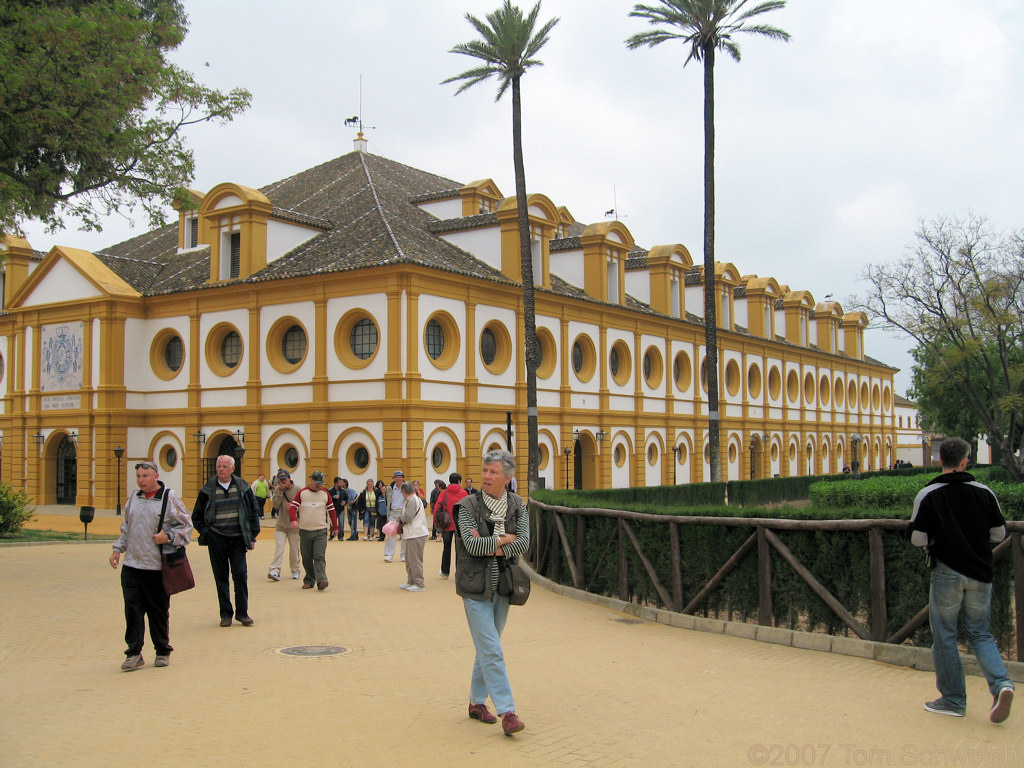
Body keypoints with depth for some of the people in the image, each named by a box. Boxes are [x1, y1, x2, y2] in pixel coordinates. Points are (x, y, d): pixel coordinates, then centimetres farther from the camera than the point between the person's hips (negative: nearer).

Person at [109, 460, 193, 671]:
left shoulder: (169, 498, -4)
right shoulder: (133, 498, 12)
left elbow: (186, 525, -1)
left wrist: (168, 537, -14)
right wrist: (118, 549, 16)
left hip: (158, 567, -4)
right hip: (131, 565, 4)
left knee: (159, 610, 5)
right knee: (132, 608, -1)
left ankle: (163, 651, 19)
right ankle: (134, 653, 7)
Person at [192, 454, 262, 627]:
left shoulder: (243, 488, 3)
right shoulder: (208, 490, 2)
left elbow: (253, 512, 10)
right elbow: (197, 517, 12)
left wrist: (252, 535, 5)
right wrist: (205, 532, 0)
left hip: (238, 538, 0)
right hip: (216, 539, 0)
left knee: (240, 574, -5)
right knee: (221, 577, 4)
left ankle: (242, 613, 7)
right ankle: (225, 614, 13)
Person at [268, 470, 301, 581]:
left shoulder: (297, 490, -5)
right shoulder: (277, 489, 1)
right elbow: (275, 505, -9)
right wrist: (280, 492, -17)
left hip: (293, 525, -1)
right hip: (280, 524, 1)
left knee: (294, 549, 6)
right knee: (279, 547, -11)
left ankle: (295, 571, 21)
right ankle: (275, 571, -16)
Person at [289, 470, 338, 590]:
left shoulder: (325, 494, 6)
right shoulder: (302, 493, 2)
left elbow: (331, 510, 13)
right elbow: (293, 507, -4)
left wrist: (335, 527, 12)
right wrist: (294, 519, -23)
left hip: (321, 531, -1)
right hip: (304, 531, 1)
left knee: (319, 556, -13)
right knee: (306, 558, 7)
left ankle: (321, 580, -22)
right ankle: (309, 580, 18)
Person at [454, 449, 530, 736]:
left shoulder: (517, 505, 4)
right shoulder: (468, 505, -7)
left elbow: (524, 543, -7)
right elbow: (472, 543, -18)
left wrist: (492, 548, -16)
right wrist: (505, 538, -10)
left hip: (503, 586, 4)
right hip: (476, 586, -4)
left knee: (487, 647, 14)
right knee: (491, 650, -8)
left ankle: (477, 702, 29)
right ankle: (507, 712, -7)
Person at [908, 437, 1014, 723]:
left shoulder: (928, 495, -8)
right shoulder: (984, 492, 0)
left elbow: (917, 538, -8)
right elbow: (999, 533, 5)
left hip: (947, 572, -3)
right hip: (980, 573, 3)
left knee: (944, 636, 8)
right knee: (980, 633, 14)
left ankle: (953, 700, 12)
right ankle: (1001, 683, -8)